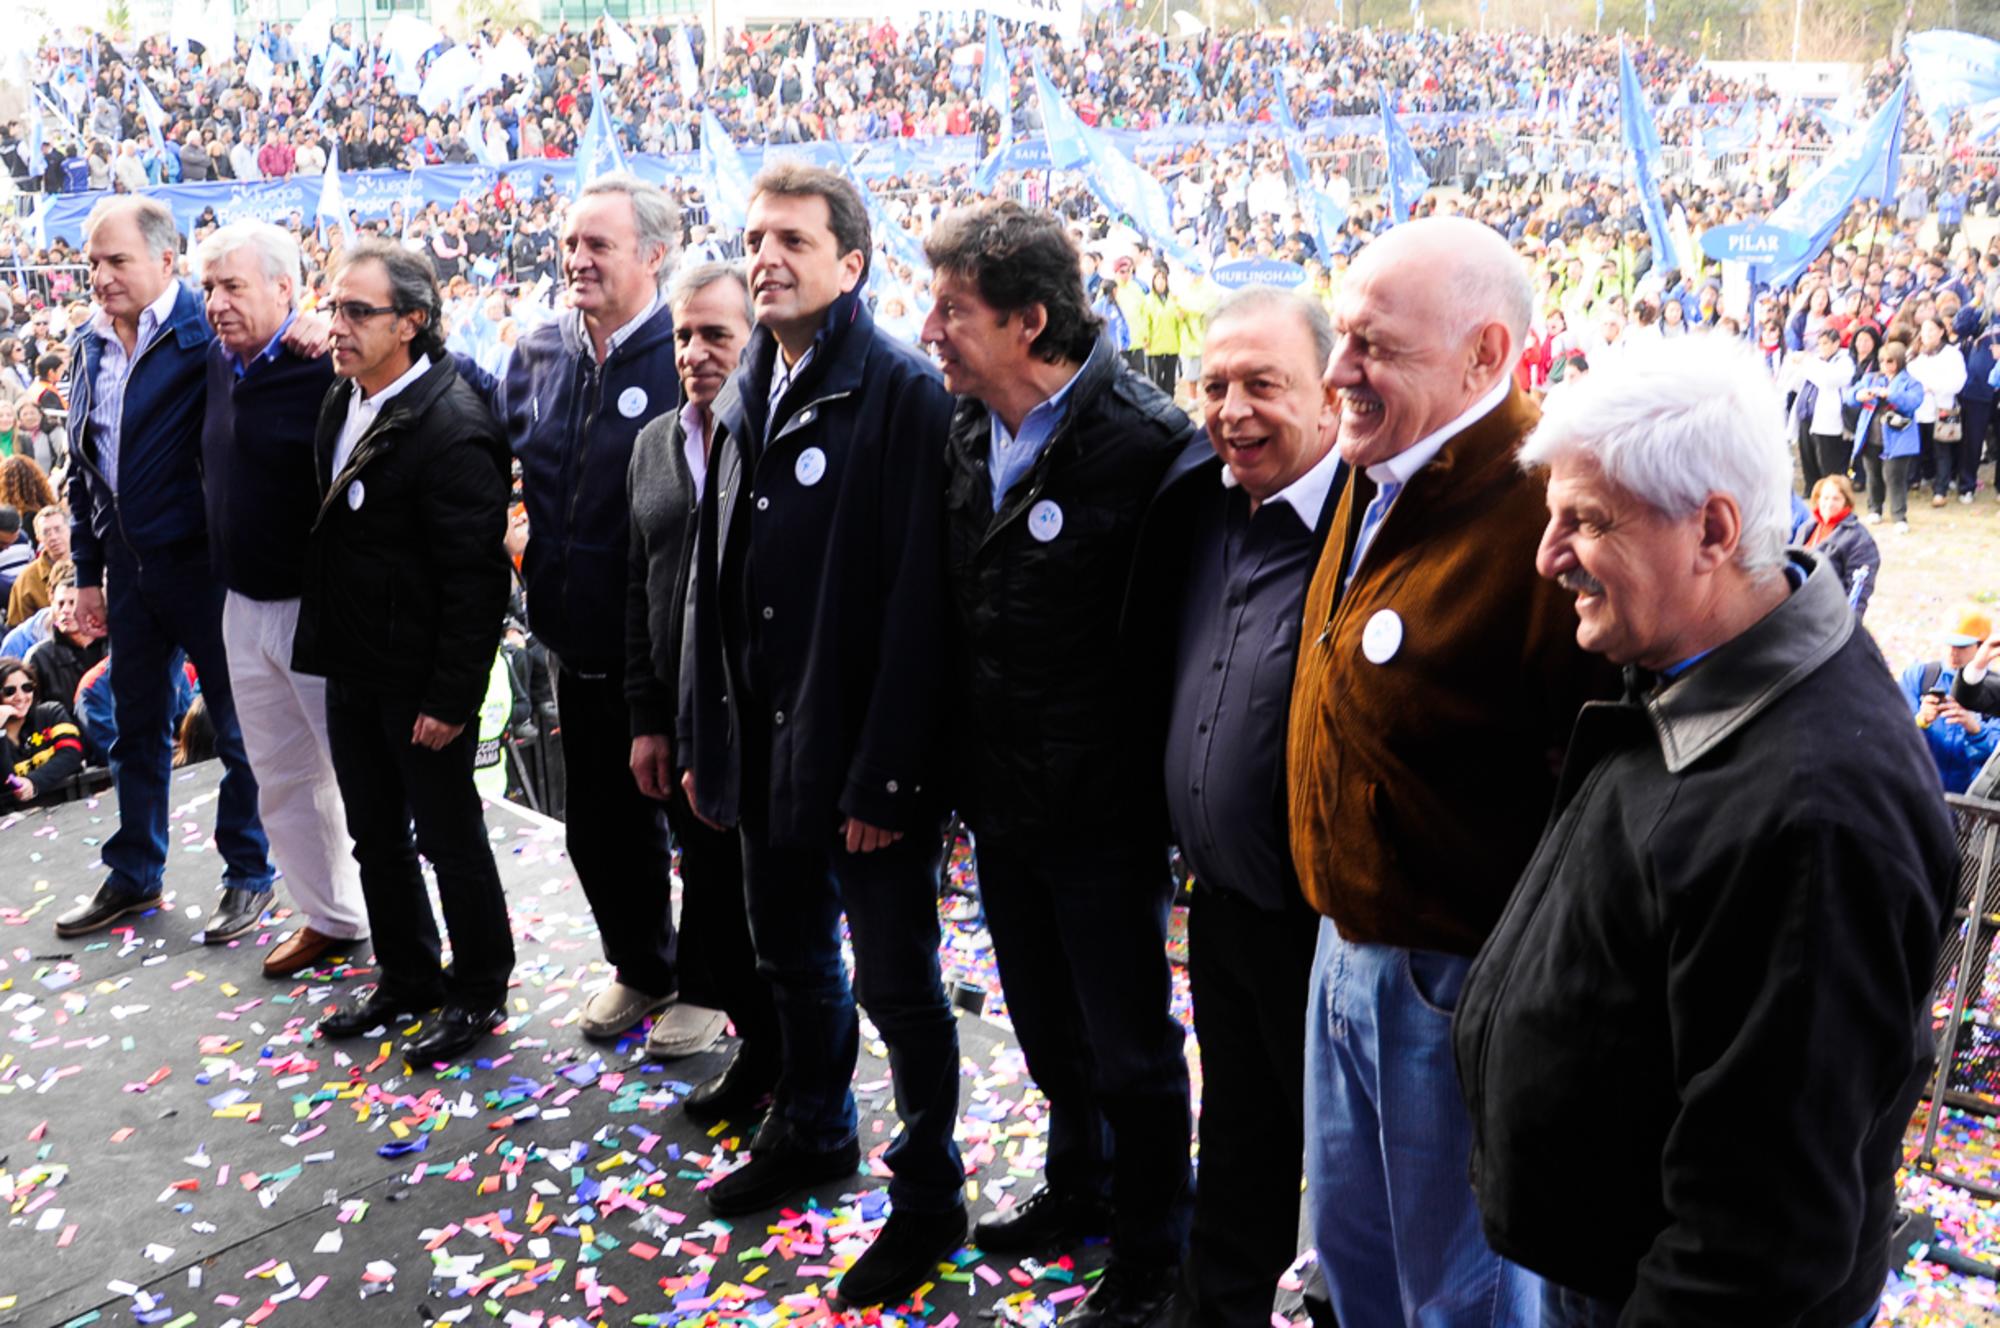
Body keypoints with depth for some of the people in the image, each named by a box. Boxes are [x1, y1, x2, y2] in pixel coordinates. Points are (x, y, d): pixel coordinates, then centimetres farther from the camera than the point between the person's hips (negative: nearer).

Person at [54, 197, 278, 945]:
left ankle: (248, 875, 21)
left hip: (203, 562, -6)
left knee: (237, 728, 6)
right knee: (136, 728, 17)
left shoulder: (205, 329, -11)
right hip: (128, 567, 6)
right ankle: (134, 876, 31)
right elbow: (83, 468, 13)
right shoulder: (91, 344, 8)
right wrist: (88, 569, 14)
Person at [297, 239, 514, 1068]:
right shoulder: (342, 401, 6)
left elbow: (475, 580, -22)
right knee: (376, 837, 19)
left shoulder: (453, 429, -21)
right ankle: (406, 977, 37)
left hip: (418, 680, -8)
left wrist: (450, 698, -21)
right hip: (350, 666, 8)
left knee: (451, 841, 8)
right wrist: (324, 644, 13)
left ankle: (478, 993, 25)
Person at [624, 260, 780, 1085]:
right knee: (712, 884, 13)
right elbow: (639, 588, 13)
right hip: (682, 716, 6)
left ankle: (784, 1056, 24)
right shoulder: (655, 444, 11)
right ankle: (759, 1041, 31)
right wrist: (647, 717, 9)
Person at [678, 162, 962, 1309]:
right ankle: (814, 1133, 43)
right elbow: (716, 580, 14)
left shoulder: (904, 393, -14)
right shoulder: (747, 399, 11)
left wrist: (884, 776, -21)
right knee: (795, 958, 21)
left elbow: (916, 601, -19)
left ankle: (929, 1198, 23)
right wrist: (703, 737, 12)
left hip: (868, 756, -7)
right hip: (766, 746, 8)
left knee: (897, 983, 5)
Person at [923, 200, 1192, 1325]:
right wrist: (959, 763, 11)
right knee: (1046, 1024, 23)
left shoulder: (1144, 442, -20)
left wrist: (1171, 801, -15)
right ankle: (1080, 1187, 47)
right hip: (1001, 798, 7)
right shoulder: (967, 431, 4)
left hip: (1104, 810, -7)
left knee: (1130, 1044, 10)